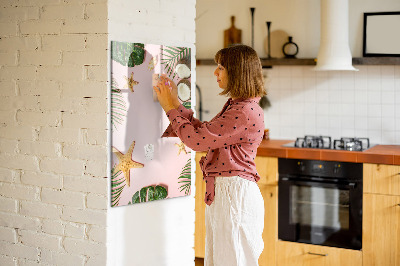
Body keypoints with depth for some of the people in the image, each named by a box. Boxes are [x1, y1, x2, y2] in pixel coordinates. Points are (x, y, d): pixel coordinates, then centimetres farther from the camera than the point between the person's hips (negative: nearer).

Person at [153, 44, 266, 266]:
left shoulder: (246, 112, -20)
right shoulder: (234, 106, 13)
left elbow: (197, 140, -19)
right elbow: (203, 131, 17)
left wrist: (171, 108, -7)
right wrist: (176, 103, 14)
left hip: (235, 194, -10)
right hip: (221, 192, 10)